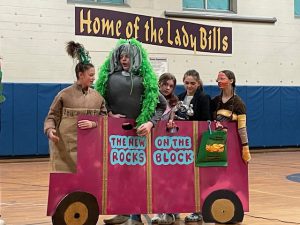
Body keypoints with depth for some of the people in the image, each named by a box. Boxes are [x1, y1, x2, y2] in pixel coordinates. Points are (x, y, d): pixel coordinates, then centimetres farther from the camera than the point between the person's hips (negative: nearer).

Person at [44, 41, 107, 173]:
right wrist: (50, 130, -17)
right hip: (65, 149, -3)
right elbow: (52, 116, 2)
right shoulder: (65, 94, -1)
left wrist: (93, 124, -14)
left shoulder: (98, 96, 7)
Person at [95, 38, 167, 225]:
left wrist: (151, 122, -8)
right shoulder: (109, 75, 3)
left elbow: (162, 104, 4)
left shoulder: (145, 78, 1)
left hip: (137, 131, -1)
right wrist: (109, 114, -6)